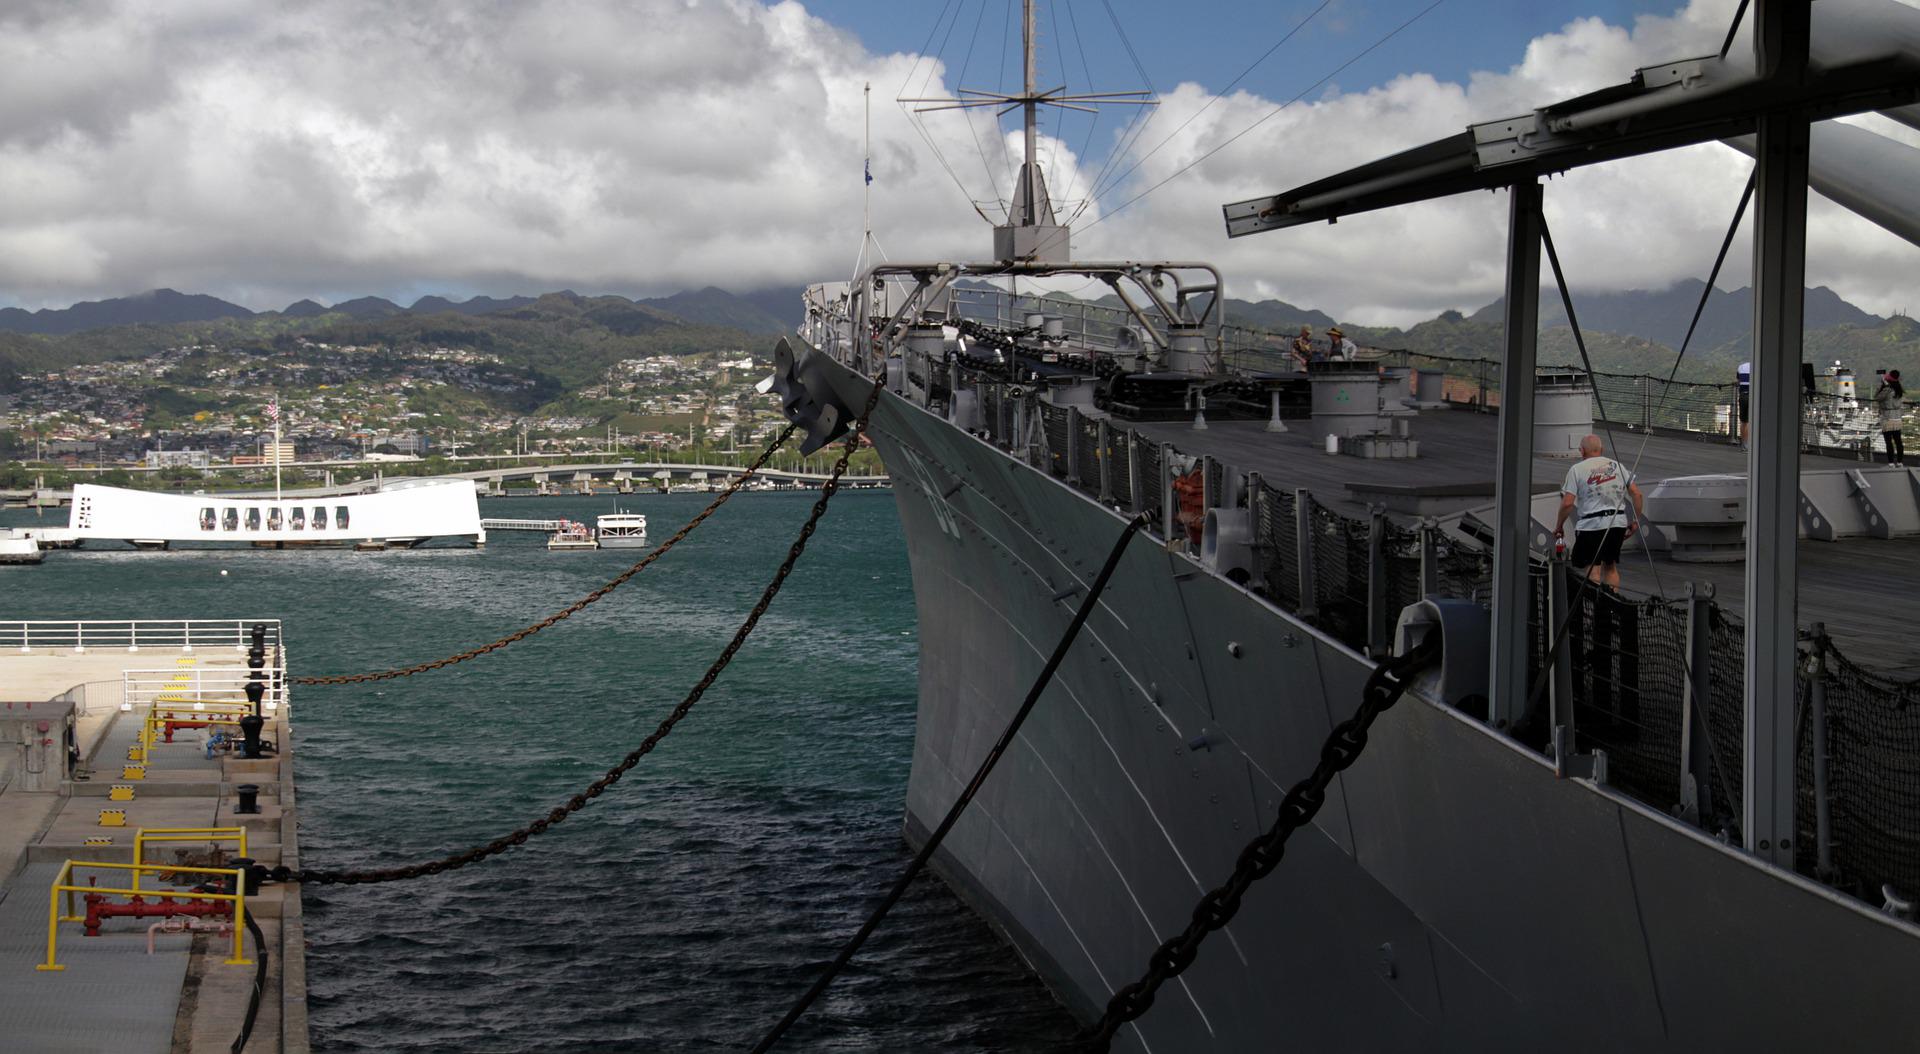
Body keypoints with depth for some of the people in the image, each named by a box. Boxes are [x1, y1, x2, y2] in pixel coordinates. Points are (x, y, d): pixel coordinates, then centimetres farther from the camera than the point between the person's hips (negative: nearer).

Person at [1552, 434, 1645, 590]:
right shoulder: (1616, 465, 12)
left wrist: (1558, 526, 4)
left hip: (1592, 525, -5)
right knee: (1610, 566, 16)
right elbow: (1636, 494, 8)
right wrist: (1636, 521, 16)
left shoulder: (1577, 469, -1)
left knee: (1593, 569, -5)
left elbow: (1567, 503, -8)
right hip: (1618, 523, 5)